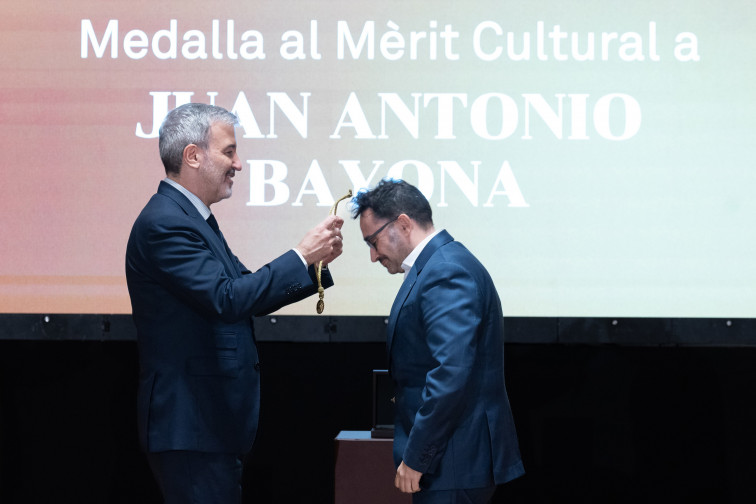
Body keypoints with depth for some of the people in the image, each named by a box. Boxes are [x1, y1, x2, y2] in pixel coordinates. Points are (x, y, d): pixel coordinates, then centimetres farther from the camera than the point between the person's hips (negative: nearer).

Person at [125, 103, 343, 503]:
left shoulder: (192, 218, 16)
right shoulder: (164, 224, -17)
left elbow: (249, 295, 17)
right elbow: (226, 299, -25)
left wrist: (315, 263, 5)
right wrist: (301, 256, -18)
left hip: (210, 422, 11)